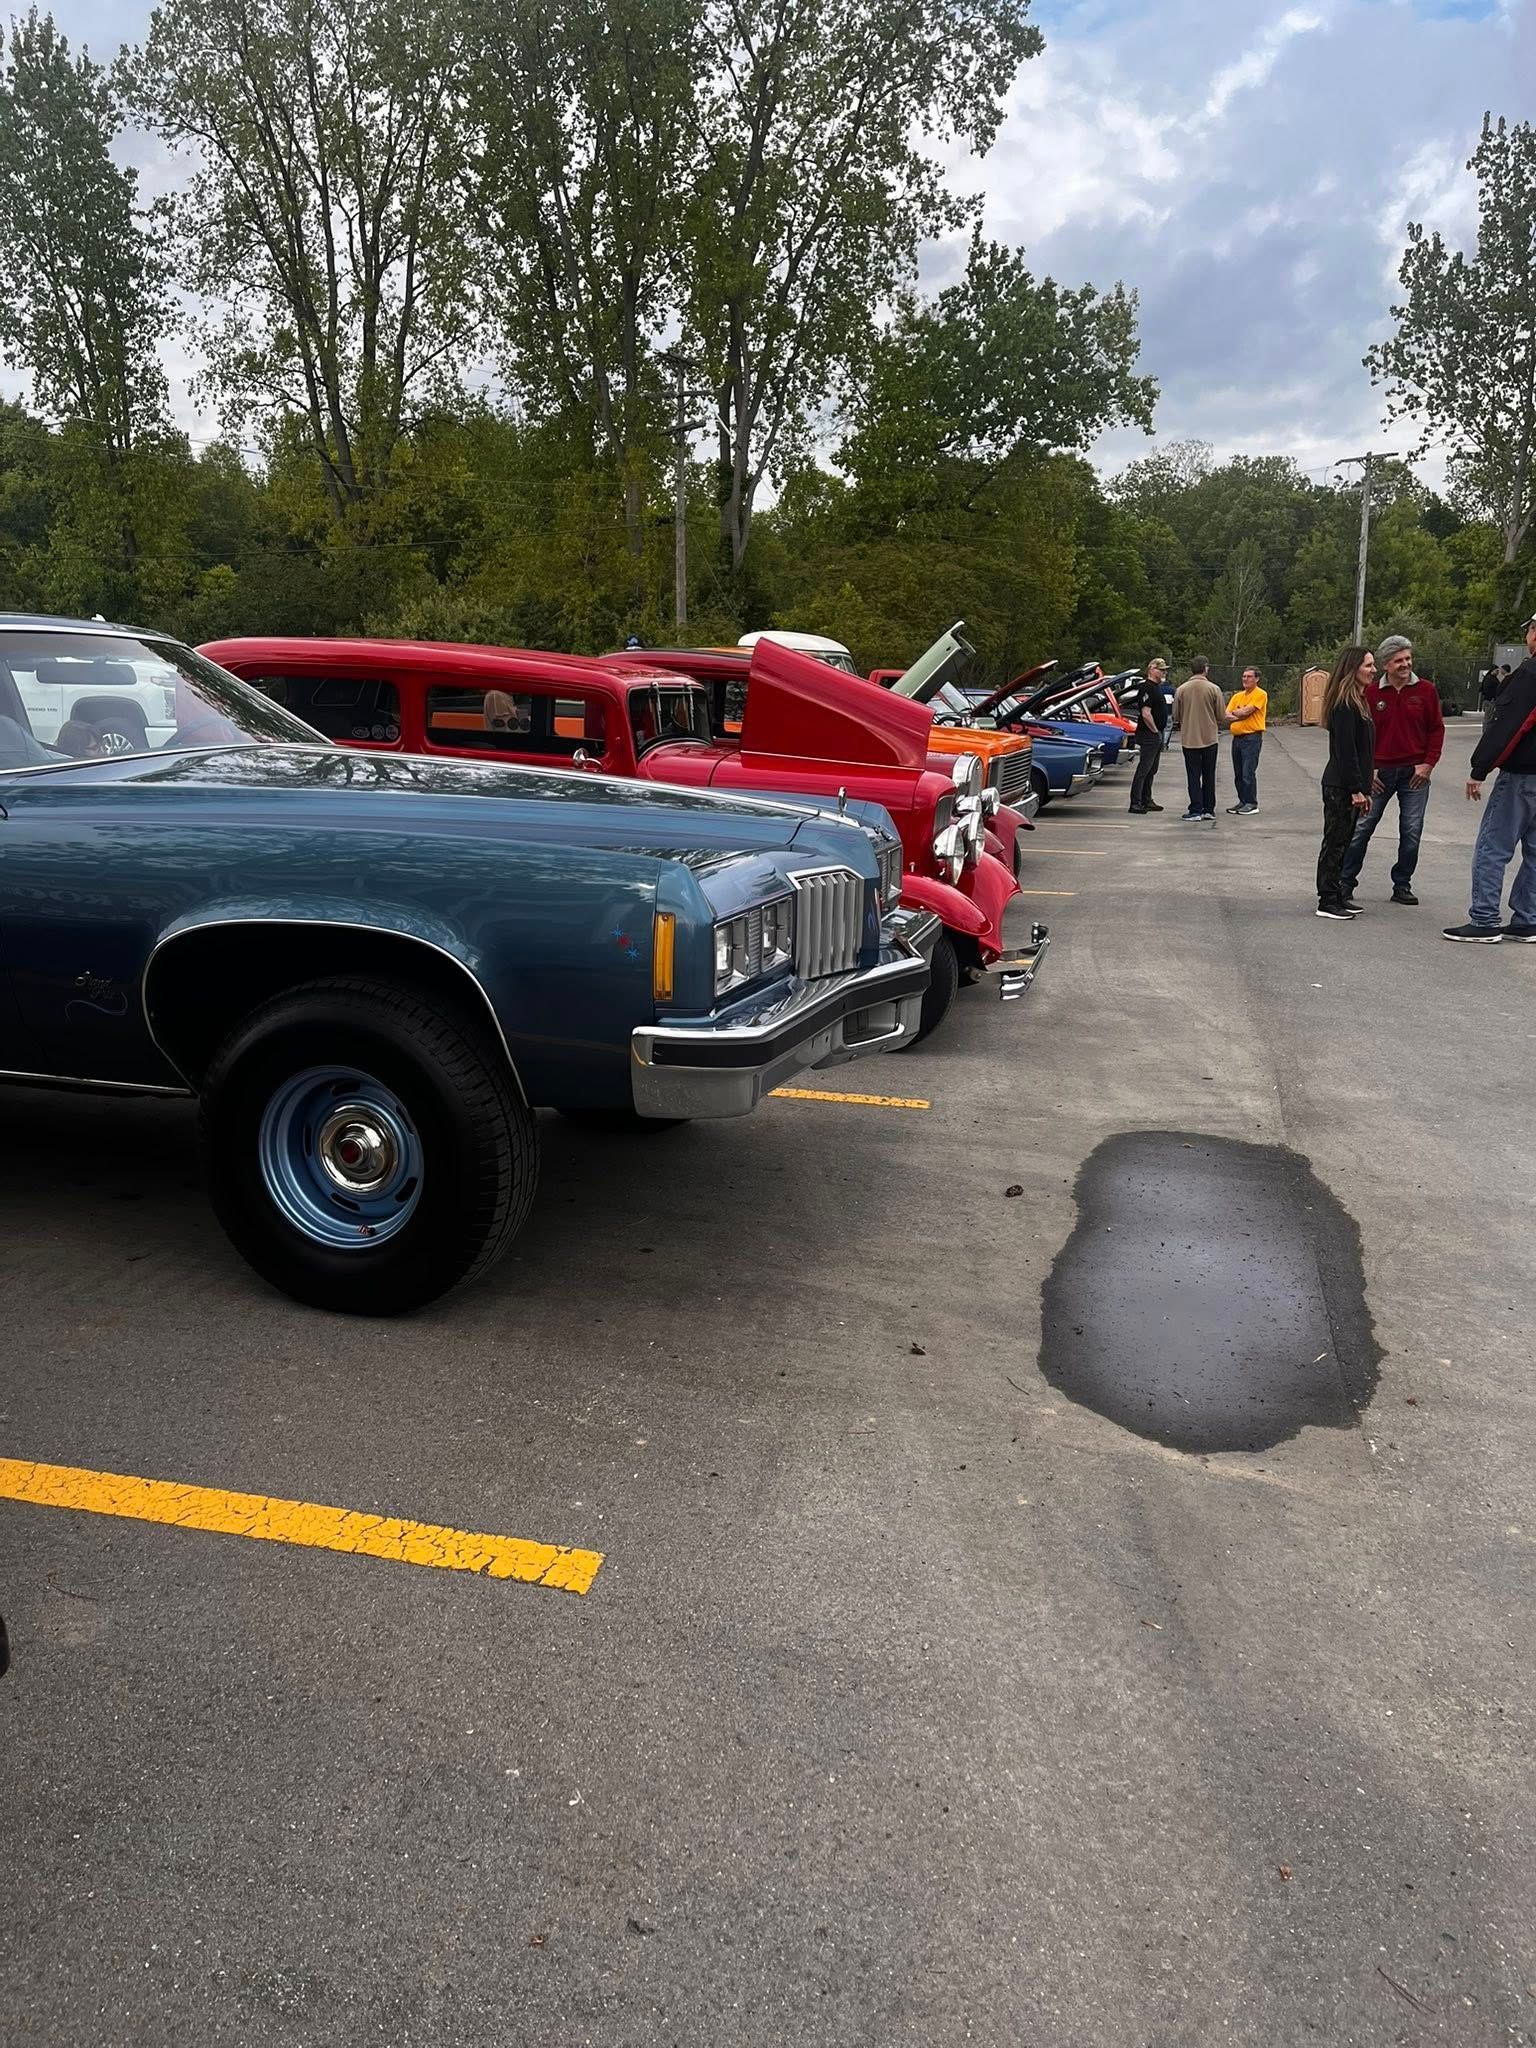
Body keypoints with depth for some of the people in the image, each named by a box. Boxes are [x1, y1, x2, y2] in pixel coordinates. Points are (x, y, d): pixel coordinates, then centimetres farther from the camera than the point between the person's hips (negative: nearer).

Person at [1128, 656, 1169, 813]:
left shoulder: (1157, 688, 16)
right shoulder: (1148, 688, -16)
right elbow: (1145, 713, -24)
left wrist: (1159, 732, 16)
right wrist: (1155, 730, -15)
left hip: (1157, 736, 10)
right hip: (1148, 735, -10)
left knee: (1151, 770, 14)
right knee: (1143, 769, -9)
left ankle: (1146, 801, 21)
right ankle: (1135, 803, -8)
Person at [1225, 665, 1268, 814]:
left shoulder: (1260, 694, -5)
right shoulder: (1237, 696, 16)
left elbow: (1246, 711, -15)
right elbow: (1226, 714, 5)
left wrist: (1234, 712, 3)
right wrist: (1239, 716, -12)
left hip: (1252, 737, -7)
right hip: (1237, 737, 7)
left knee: (1248, 772, -10)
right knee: (1238, 773, 10)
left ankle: (1252, 804, -4)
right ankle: (1243, 801, 19)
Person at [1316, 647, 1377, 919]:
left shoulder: (1358, 701, 17)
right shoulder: (1345, 704, -15)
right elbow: (1345, 750, -20)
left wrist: (1364, 788, 16)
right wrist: (1357, 790, -20)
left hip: (1348, 786, 10)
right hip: (1341, 786, -10)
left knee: (1341, 843, 13)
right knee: (1335, 842, -4)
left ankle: (1335, 898, 19)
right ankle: (1328, 902, 2)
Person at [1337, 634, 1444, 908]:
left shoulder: (1426, 691, 1)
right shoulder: (1371, 693, -1)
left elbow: (1437, 729, 5)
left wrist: (1428, 764, -4)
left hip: (1415, 772, 1)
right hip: (1380, 772, -1)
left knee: (1411, 832, 4)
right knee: (1361, 827, 2)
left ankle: (1402, 885, 15)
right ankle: (1346, 882, 13)